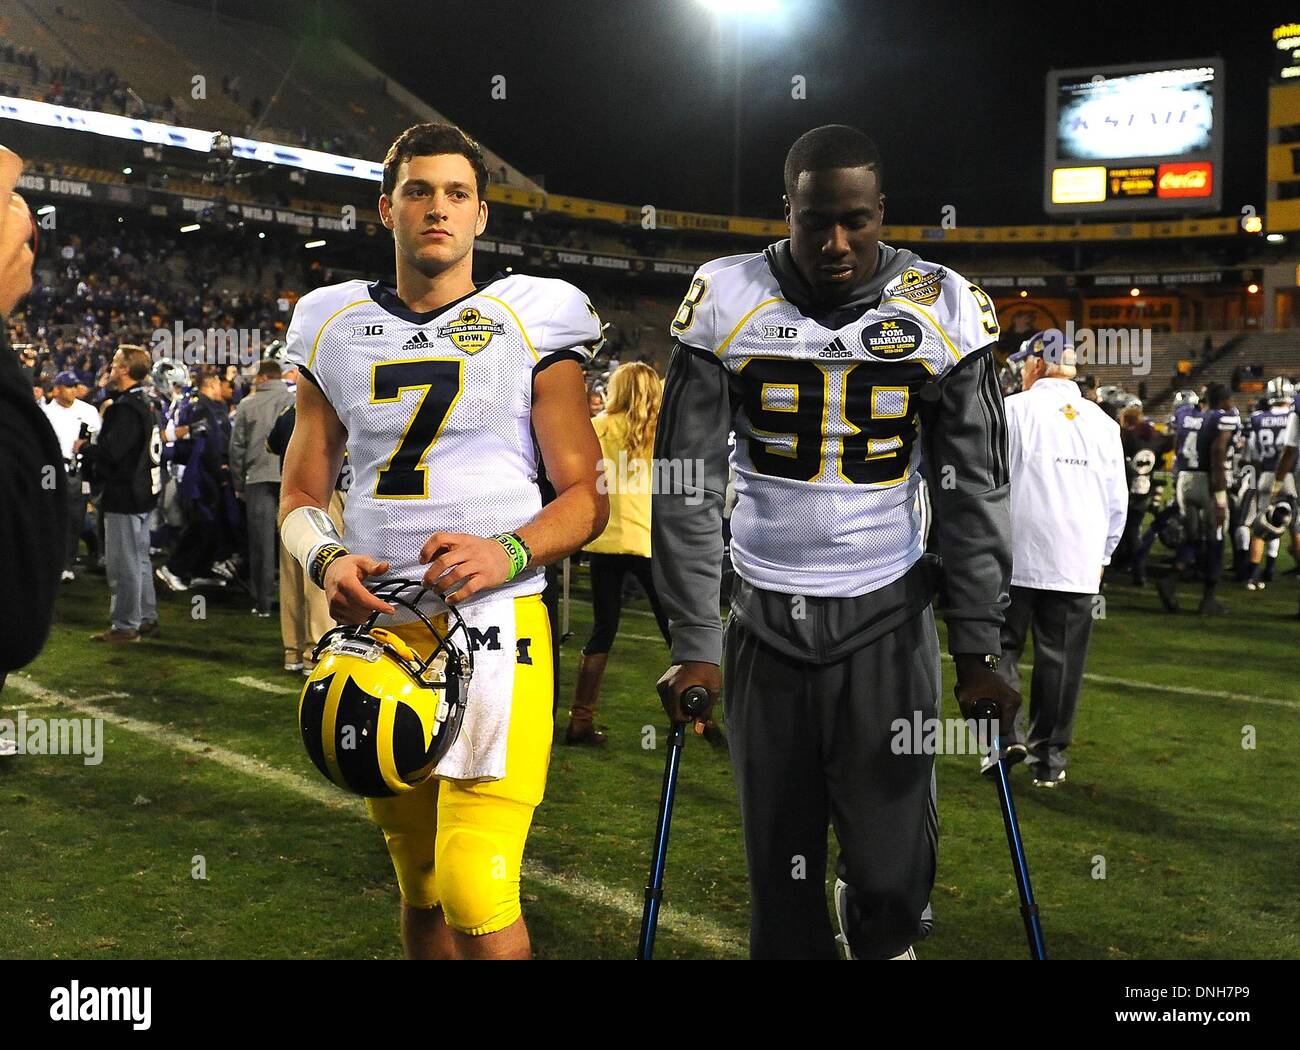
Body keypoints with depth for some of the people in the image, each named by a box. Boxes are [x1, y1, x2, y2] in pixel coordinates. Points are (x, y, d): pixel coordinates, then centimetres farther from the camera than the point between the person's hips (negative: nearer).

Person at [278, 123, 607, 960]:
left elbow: (587, 496, -1)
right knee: (421, 888, 16)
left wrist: (508, 554, -20)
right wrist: (327, 561, -8)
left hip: (494, 623, -4)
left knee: (478, 897, -12)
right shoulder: (336, 331, 11)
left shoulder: (531, 324, 1)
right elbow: (301, 495, 14)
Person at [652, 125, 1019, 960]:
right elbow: (688, 484, -3)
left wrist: (979, 652, -4)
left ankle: (880, 935, 35)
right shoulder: (728, 301, -5)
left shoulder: (943, 309, -4)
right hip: (766, 617, 0)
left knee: (895, 868, 1)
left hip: (889, 617, 0)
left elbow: (975, 490, 0)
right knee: (781, 860, 6)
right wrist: (693, 646, -7)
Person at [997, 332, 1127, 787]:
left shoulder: (1014, 409, -3)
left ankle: (1005, 733, -5)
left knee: (1002, 647, 8)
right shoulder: (1103, 421, 9)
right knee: (1060, 659, 8)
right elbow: (1118, 501, 11)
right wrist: (1101, 555, 21)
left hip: (1014, 557, -3)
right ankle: (1048, 757, 12)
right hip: (1079, 563, 3)